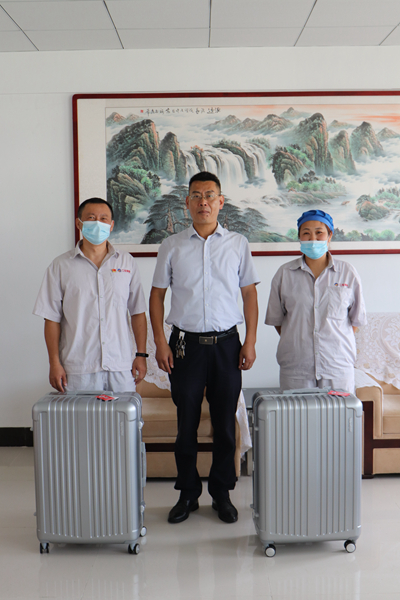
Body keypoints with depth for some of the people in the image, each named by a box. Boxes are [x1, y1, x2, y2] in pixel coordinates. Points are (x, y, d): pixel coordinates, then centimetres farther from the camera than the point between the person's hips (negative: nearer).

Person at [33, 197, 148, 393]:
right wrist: (55, 363, -2)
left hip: (121, 367, 2)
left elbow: (138, 312, 10)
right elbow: (52, 318, 3)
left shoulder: (126, 262, 9)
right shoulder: (61, 266, 4)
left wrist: (141, 354, 5)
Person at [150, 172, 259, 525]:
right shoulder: (172, 246, 5)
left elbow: (249, 293, 7)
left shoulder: (238, 244, 5)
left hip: (226, 343, 0)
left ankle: (222, 493, 23)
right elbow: (157, 295, 7)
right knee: (187, 422, 6)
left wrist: (250, 342, 0)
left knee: (225, 422, 7)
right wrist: (160, 343, -1)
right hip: (186, 343, 0)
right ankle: (188, 494, 22)